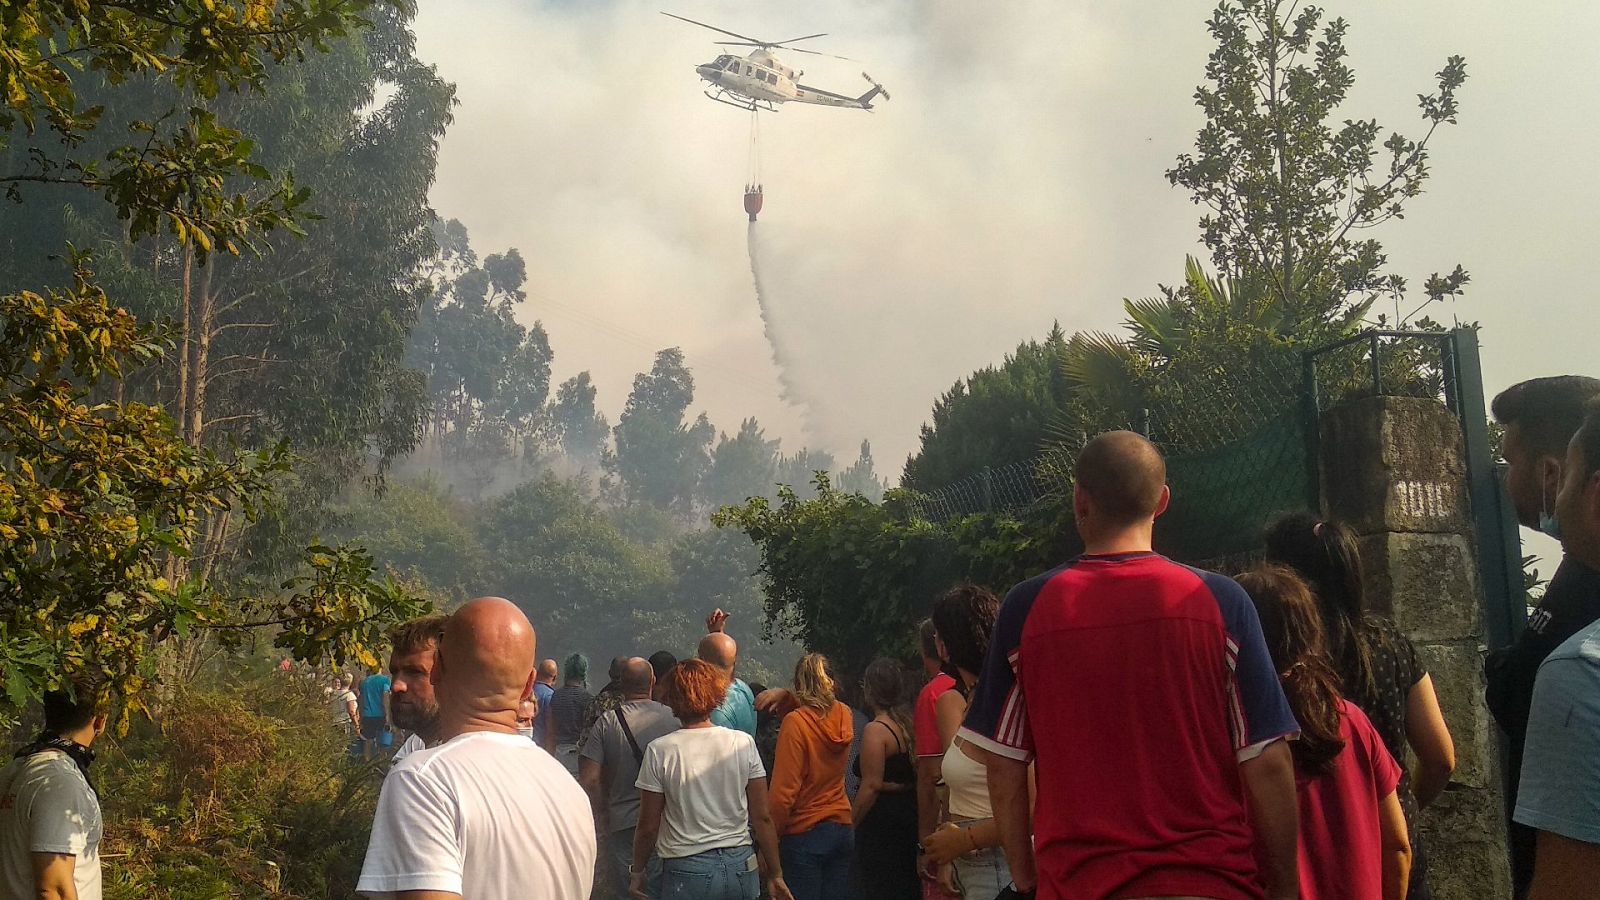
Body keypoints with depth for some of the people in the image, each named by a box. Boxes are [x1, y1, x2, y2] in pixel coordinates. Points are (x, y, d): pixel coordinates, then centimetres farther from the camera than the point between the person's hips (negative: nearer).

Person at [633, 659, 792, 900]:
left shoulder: (659, 751, -9)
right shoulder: (744, 743, -3)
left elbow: (648, 826, -4)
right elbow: (763, 818, 0)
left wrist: (638, 871, 12)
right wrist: (775, 874, 10)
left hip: (687, 871, -2)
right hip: (740, 866, 2)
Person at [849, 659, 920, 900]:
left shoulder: (875, 730, -15)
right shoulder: (909, 723, 9)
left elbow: (872, 785, -19)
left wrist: (850, 822, -13)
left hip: (882, 821, -8)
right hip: (910, 814, 8)